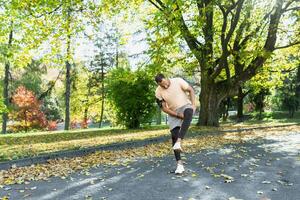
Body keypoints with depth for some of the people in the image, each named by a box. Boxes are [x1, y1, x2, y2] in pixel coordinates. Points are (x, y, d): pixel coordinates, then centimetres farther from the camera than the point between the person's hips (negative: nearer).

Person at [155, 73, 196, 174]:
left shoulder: (178, 81, -13)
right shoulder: (158, 92, -9)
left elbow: (191, 90, -4)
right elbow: (164, 108, -7)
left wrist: (193, 104, -15)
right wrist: (178, 115, -16)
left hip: (185, 106, -2)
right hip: (173, 113, 2)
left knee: (188, 113, -39)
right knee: (174, 135, -9)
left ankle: (179, 141, -42)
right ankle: (179, 164, -1)